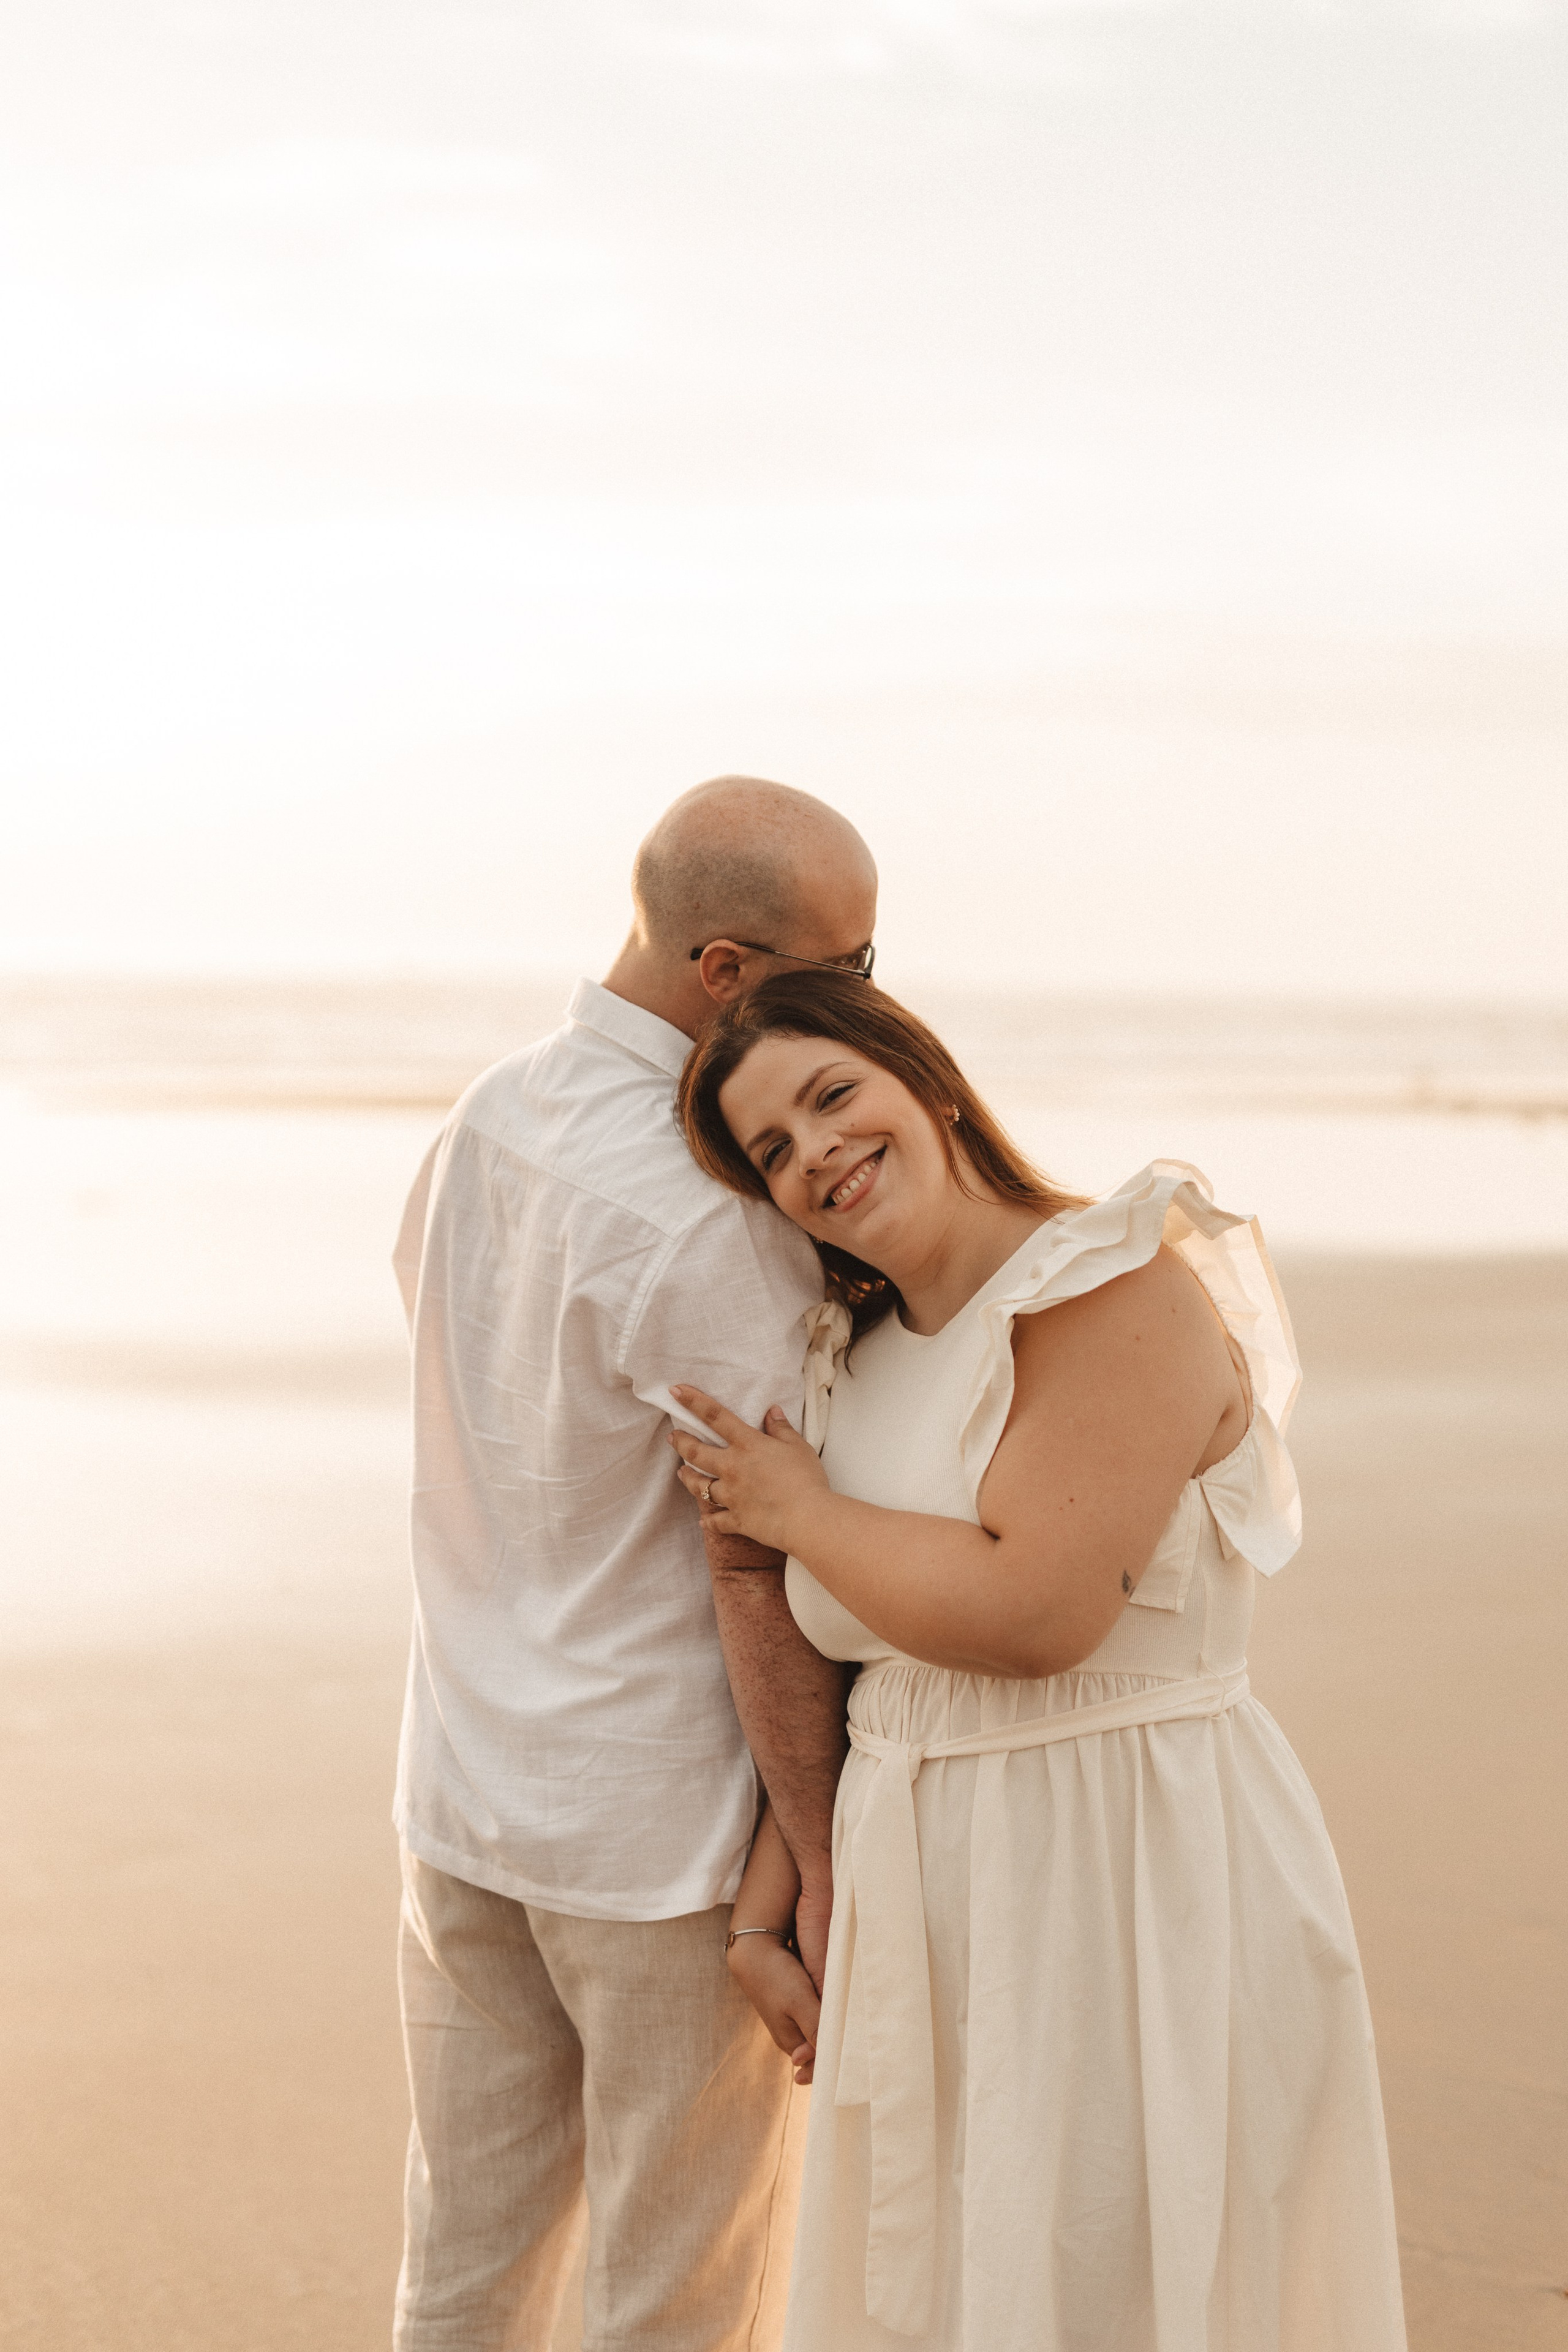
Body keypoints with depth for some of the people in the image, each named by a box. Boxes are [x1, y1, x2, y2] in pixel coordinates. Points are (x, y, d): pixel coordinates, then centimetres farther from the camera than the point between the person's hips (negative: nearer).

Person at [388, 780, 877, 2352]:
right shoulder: (715, 1223, -23)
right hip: (667, 1828, -7)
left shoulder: (486, 1119, 2)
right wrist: (831, 1874, -13)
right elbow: (757, 1577, -21)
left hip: (467, 1794, 7)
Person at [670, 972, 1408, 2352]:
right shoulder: (852, 1357, 9)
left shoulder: (1121, 1289, -15)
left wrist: (796, 1510, -11)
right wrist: (764, 1917, 9)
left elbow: (1033, 1610, -25)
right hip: (928, 1898, 8)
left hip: (1135, 1881, -8)